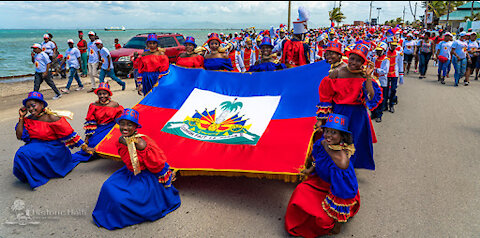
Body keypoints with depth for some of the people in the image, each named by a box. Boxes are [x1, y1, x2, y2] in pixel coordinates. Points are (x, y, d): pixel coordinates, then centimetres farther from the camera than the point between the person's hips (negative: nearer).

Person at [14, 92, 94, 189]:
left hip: (53, 147, -7)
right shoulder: (29, 119, 4)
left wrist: (85, 147, -19)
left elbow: (69, 134, -17)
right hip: (34, 145, 7)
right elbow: (19, 136, 2)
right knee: (22, 153, -16)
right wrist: (21, 117, -3)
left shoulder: (52, 118, -15)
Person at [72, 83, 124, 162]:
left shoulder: (114, 105, -1)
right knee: (93, 142, -19)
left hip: (110, 128, -1)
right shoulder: (94, 106, 1)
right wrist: (87, 137, -1)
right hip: (98, 129, 1)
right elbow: (90, 123, 3)